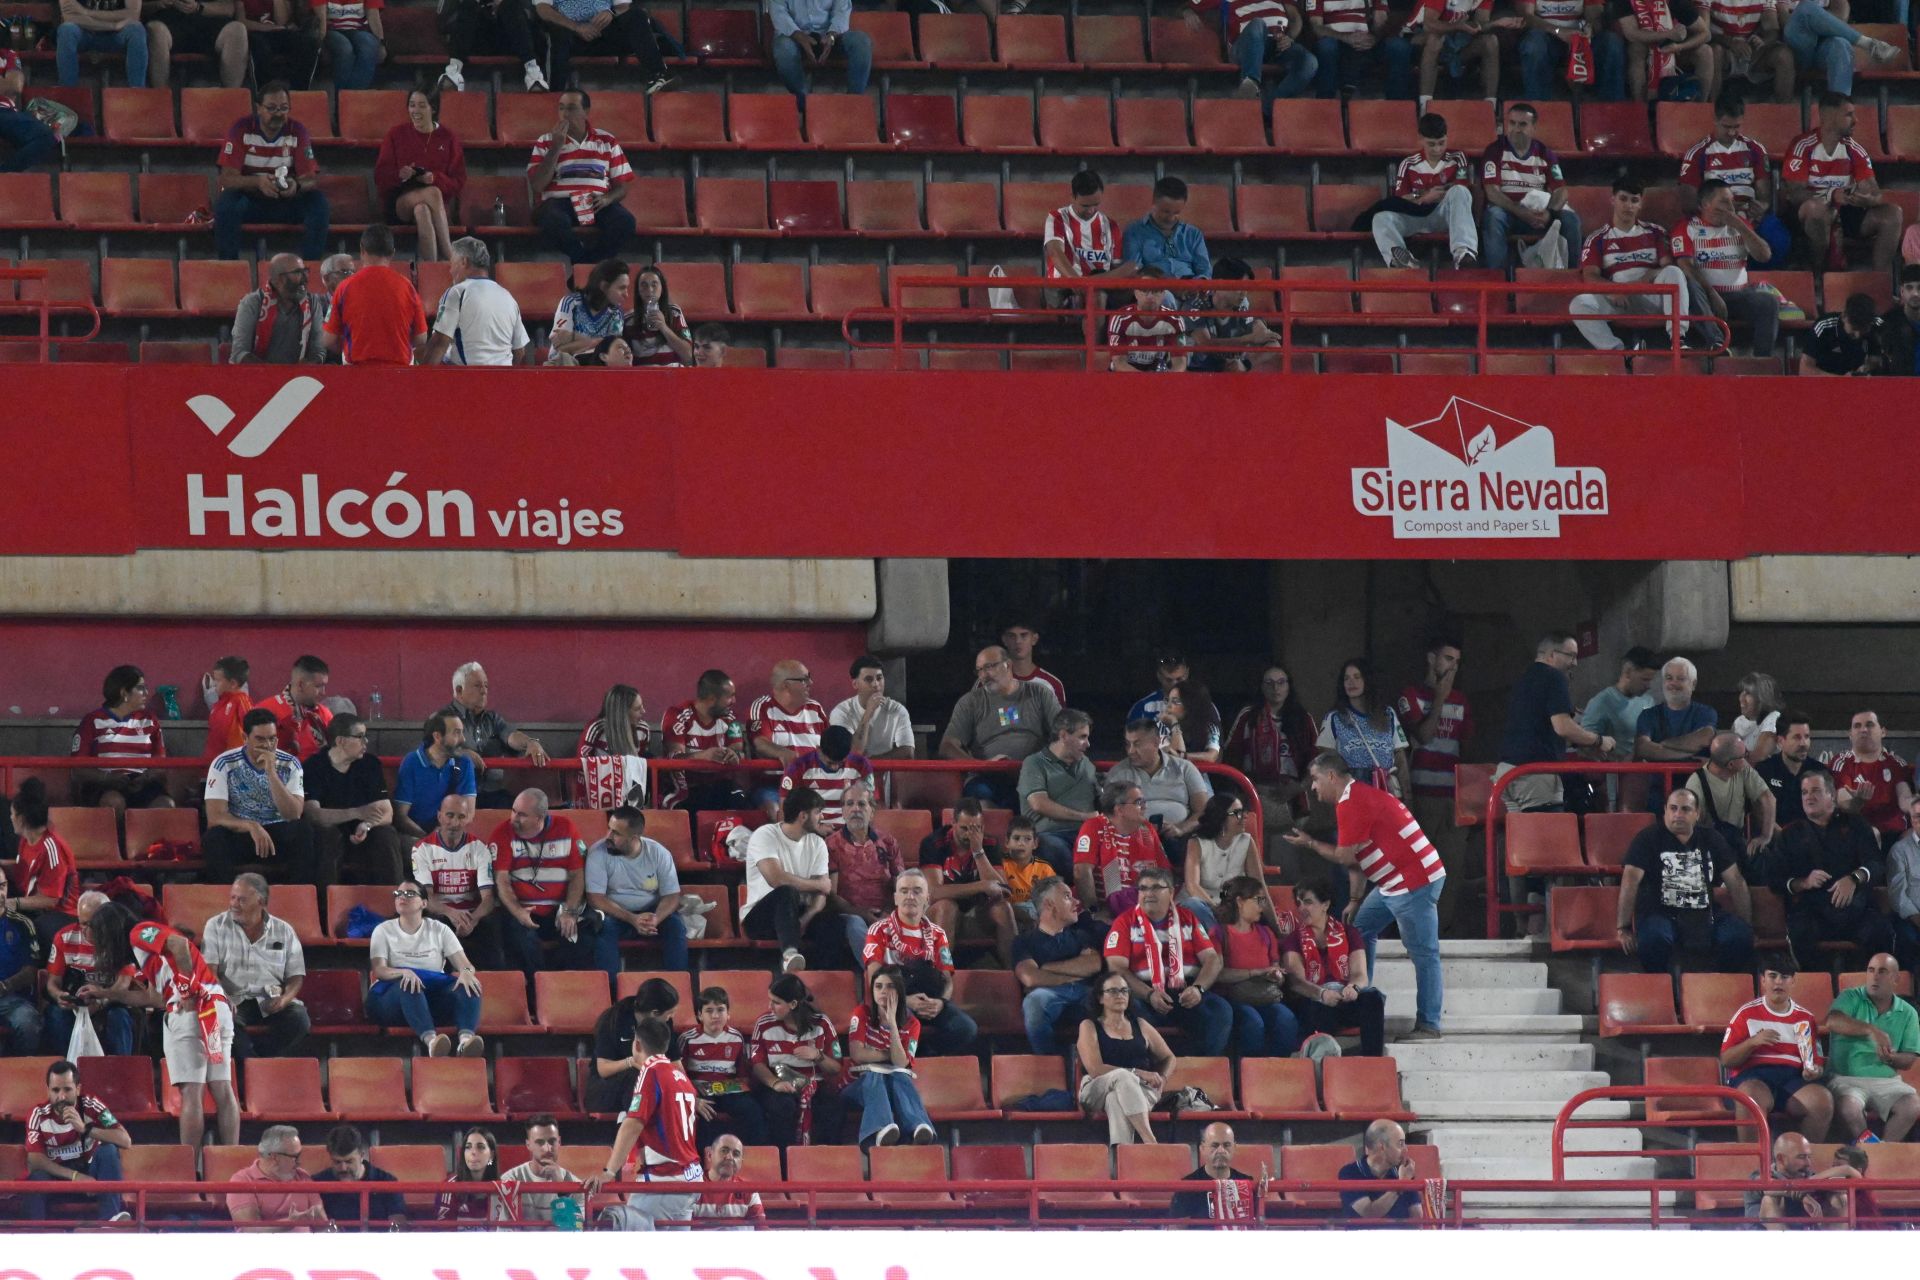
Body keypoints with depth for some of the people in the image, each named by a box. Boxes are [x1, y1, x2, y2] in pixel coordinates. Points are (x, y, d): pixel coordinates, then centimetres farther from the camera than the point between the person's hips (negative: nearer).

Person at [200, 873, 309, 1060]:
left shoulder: (284, 931, 8)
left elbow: (296, 976, 7)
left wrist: (285, 999, -16)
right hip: (234, 1001, -2)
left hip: (270, 1002, 2)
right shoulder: (216, 926, 5)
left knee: (299, 1019, -28)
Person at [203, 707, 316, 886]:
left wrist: (271, 772, -22)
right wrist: (252, 827, -33)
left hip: (278, 835, 1)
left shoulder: (289, 765, -1)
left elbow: (293, 815, -13)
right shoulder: (224, 765, -7)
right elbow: (215, 817, -16)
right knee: (214, 838, -34)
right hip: (237, 833, -1)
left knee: (304, 833, -29)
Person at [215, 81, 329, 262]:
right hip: (249, 198, -2)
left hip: (286, 200, 2)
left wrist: (297, 185, -35)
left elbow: (311, 180, -9)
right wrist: (258, 182, -38)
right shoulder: (242, 129, -12)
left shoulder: (297, 131, -6)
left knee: (318, 202, -25)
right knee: (227, 202, -34)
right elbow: (226, 178, -18)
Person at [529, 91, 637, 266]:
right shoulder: (545, 142, 12)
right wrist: (557, 147, -4)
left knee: (625, 222, -31)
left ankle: (583, 263, -20)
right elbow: (537, 186, -1)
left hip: (597, 204, 2)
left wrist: (607, 199, -10)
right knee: (554, 223, -38)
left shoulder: (607, 142, 14)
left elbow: (622, 186, 14)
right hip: (558, 201, -2)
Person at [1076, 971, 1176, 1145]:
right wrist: (1137, 1073, -12)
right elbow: (1095, 1069, -5)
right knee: (1122, 1076, -39)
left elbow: (1168, 1058, 29)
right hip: (1097, 1090, -2)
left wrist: (1162, 1078, 4)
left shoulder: (1140, 1025, 23)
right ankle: (1150, 1142, -56)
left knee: (1116, 1100, -37)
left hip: (1142, 1090, 2)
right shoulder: (1090, 1027, 10)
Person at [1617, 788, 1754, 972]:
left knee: (1740, 936, -23)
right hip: (1660, 914, -4)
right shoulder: (1649, 838, -1)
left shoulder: (1710, 838, 11)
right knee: (1655, 939, -38)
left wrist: (1746, 927, 7)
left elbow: (1735, 881, 13)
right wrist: (1623, 929, -19)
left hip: (1704, 915, 4)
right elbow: (1631, 880, -10)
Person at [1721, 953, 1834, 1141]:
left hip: (1793, 1076, 3)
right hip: (1753, 1077, -3)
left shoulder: (1805, 1018, 19)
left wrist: (1814, 1072, -4)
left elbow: (1817, 1062, 20)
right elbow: (1726, 1060, 7)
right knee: (1754, 1097, -40)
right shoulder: (1746, 1014, 12)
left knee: (1822, 1099, -29)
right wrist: (1753, 1042, -9)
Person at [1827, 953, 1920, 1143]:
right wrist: (1872, 1031, -32)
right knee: (1850, 1107, -35)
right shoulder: (1851, 998, 3)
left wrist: (1891, 1058, -17)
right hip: (1847, 1079, -3)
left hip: (1887, 1080, 3)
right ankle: (1866, 1140, -12)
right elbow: (1832, 1022, -20)